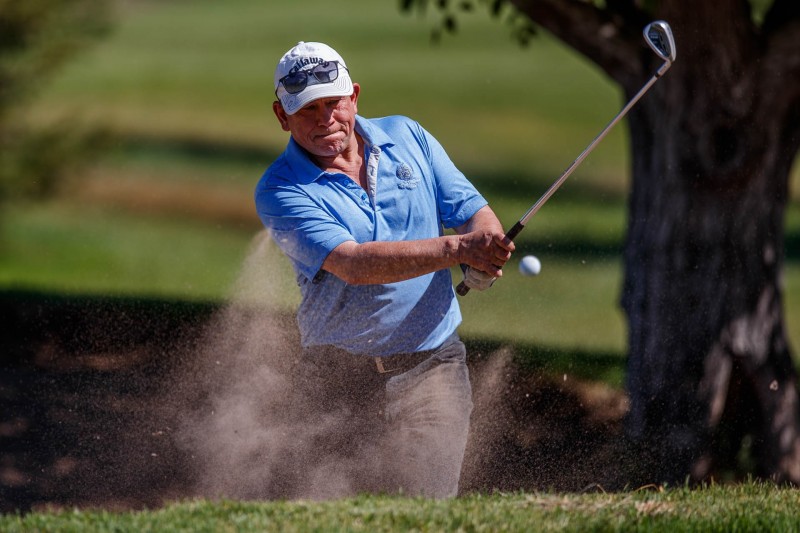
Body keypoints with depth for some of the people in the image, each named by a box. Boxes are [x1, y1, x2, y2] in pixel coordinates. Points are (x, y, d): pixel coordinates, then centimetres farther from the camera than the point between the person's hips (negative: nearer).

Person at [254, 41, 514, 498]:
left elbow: (473, 212, 9)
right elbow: (352, 264, -23)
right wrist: (455, 248, -33)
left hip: (432, 368, 2)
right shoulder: (280, 191, -8)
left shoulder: (406, 137, 7)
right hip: (337, 381, -2)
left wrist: (485, 261, -16)